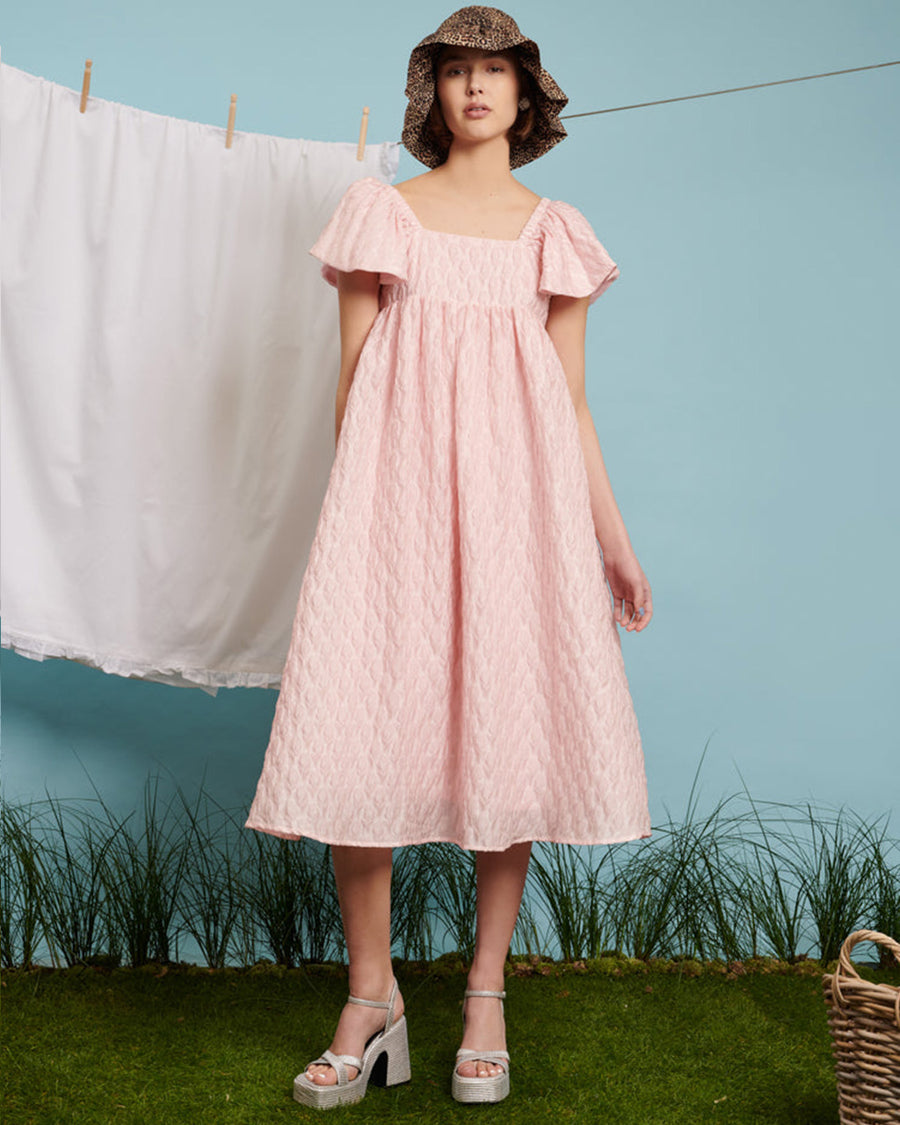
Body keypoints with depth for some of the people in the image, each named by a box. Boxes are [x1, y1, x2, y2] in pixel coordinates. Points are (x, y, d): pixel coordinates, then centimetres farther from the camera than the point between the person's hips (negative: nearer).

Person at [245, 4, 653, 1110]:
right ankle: (372, 994, 8)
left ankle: (485, 993, 14)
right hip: (397, 484, -1)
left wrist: (613, 540, 9)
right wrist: (357, 510, 2)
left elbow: (571, 403, 13)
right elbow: (351, 378, 9)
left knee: (513, 723, -2)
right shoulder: (380, 211, 13)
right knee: (361, 725, -8)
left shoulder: (553, 231, 15)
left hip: (517, 490, 1)